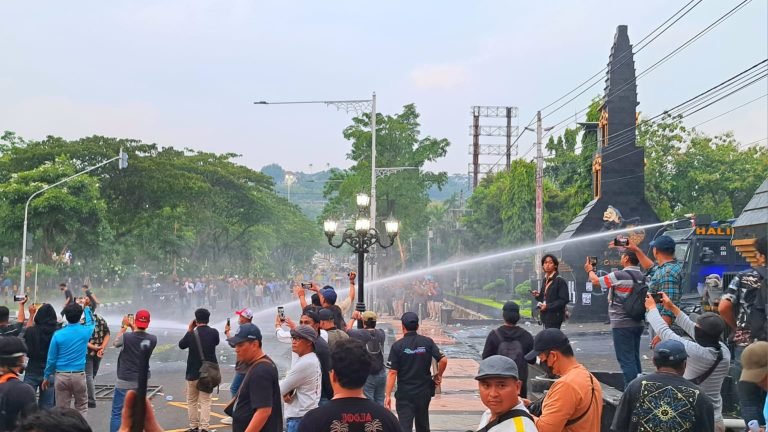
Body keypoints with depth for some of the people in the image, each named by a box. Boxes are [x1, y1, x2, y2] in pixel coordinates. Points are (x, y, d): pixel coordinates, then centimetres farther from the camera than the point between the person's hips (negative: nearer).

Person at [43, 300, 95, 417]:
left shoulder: (58, 335, -6)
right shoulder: (85, 332, -4)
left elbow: (51, 358, -1)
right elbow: (91, 322, 23)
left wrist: (47, 377, 10)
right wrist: (86, 307, 35)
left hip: (61, 376, 0)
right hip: (79, 375, 0)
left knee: (62, 409, 6)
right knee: (82, 407, 11)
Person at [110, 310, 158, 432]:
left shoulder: (126, 337, -18)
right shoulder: (152, 339, -8)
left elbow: (115, 343, 5)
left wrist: (124, 327, 15)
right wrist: (133, 328, 19)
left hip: (125, 382, -4)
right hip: (142, 382, 4)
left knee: (117, 413, 0)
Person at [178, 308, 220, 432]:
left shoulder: (191, 334, -11)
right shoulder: (214, 332, -8)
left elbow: (181, 345, 8)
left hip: (193, 373, -1)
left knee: (192, 401, 15)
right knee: (205, 401, 3)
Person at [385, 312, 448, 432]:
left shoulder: (397, 346, -9)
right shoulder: (428, 342, -2)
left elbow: (392, 373, -12)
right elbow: (443, 360, -10)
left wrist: (387, 395, -10)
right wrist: (439, 375, 9)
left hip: (404, 394, -3)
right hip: (424, 391, 3)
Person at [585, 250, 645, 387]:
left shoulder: (618, 276, -15)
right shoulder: (642, 277, 4)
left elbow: (596, 281, -1)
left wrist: (589, 270, 19)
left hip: (622, 324, -7)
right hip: (638, 323, 7)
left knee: (626, 360, -5)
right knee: (634, 359, 16)